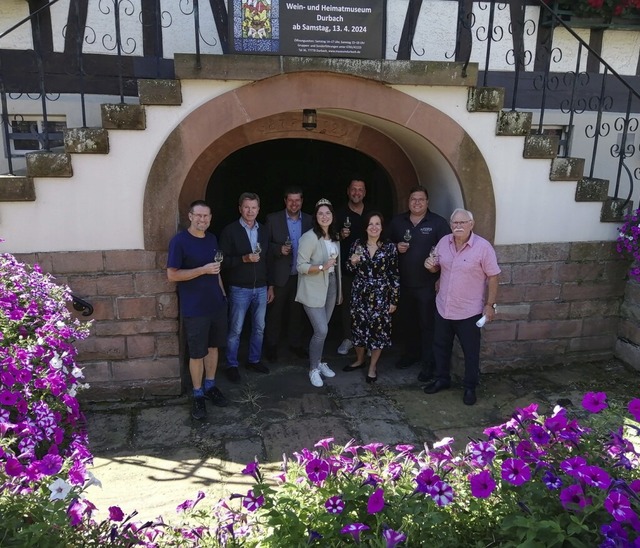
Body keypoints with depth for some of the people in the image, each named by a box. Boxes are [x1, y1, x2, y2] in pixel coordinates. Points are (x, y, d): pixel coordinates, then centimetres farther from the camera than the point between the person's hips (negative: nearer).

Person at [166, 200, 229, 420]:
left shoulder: (212, 239, 7)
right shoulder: (179, 241, -14)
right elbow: (172, 275, -16)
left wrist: (223, 293, 14)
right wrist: (203, 270, -22)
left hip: (217, 304, 6)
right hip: (194, 309, -6)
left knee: (213, 346, 16)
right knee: (196, 353, 4)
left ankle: (210, 386, 32)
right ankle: (198, 394, 20)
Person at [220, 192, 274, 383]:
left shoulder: (263, 231, 8)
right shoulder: (230, 231, -8)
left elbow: (268, 260, 12)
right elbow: (223, 260, -11)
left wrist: (270, 285, 10)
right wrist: (244, 259, -24)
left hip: (261, 288, 5)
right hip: (239, 289, -5)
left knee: (259, 328, 13)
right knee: (235, 330, 4)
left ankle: (254, 360, 30)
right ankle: (231, 365, 17)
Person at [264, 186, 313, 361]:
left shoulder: (309, 220, 3)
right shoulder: (273, 219, -3)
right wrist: (279, 249, -19)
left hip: (302, 275, 2)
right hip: (279, 275, -2)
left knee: (298, 312, 13)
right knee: (275, 312, 9)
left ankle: (295, 343, 29)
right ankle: (271, 345, 24)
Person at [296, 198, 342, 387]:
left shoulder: (335, 237, 7)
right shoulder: (309, 237, -16)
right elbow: (301, 266, -17)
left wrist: (339, 289, 17)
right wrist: (322, 267, -30)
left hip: (330, 286, 7)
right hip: (313, 290, -7)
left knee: (322, 329, 12)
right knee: (321, 330, -10)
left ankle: (318, 362, 29)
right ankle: (313, 368, 8)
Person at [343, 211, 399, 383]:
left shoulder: (389, 247, -6)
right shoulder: (357, 244, 1)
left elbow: (394, 275, -4)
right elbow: (350, 269, 9)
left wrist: (394, 300, -5)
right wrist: (352, 262, -14)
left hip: (380, 295, -2)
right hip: (359, 293, 3)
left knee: (378, 329, 2)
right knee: (358, 326, 10)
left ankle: (373, 366, 19)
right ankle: (360, 359, 33)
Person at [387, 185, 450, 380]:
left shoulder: (438, 223, -6)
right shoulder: (397, 221, 7)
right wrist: (396, 247, -7)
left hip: (427, 285, -4)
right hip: (403, 283, 4)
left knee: (427, 325, 1)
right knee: (406, 322, 16)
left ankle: (428, 364, 11)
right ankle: (410, 354, 35)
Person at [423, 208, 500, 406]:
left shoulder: (483, 247, -16)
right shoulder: (444, 242, -1)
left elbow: (493, 277, -11)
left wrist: (490, 304, -12)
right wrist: (430, 265, -11)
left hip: (469, 311, -5)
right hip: (443, 307, 5)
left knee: (471, 352, 10)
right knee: (441, 346, 19)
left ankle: (470, 387, 28)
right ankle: (442, 379, 38)